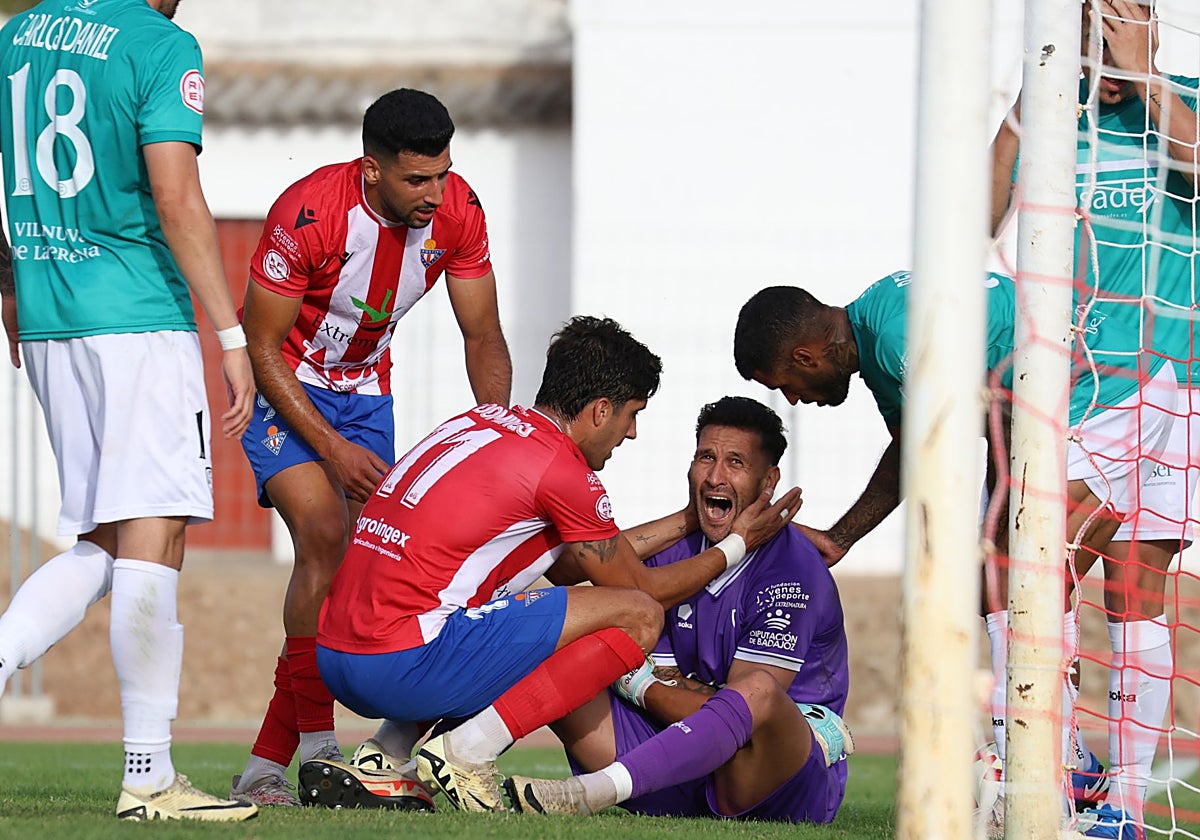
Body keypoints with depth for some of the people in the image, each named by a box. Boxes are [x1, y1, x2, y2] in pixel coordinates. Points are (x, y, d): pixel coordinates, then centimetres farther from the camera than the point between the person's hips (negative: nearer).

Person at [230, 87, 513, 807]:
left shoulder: (456, 211, -15)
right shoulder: (308, 213, -29)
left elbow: (483, 339, -4)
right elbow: (262, 346, -20)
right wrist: (332, 449, -24)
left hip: (367, 390, 5)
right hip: (286, 389, -5)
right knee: (324, 532, -25)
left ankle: (262, 770, -1)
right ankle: (318, 748, -21)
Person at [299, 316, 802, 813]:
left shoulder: (480, 421, 19)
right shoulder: (561, 468, -6)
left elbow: (565, 567, 30)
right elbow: (642, 589, 9)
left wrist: (689, 520, 36)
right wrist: (738, 544, 24)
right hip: (405, 668, -9)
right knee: (638, 616, -2)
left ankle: (386, 762, 15)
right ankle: (463, 756, -9)